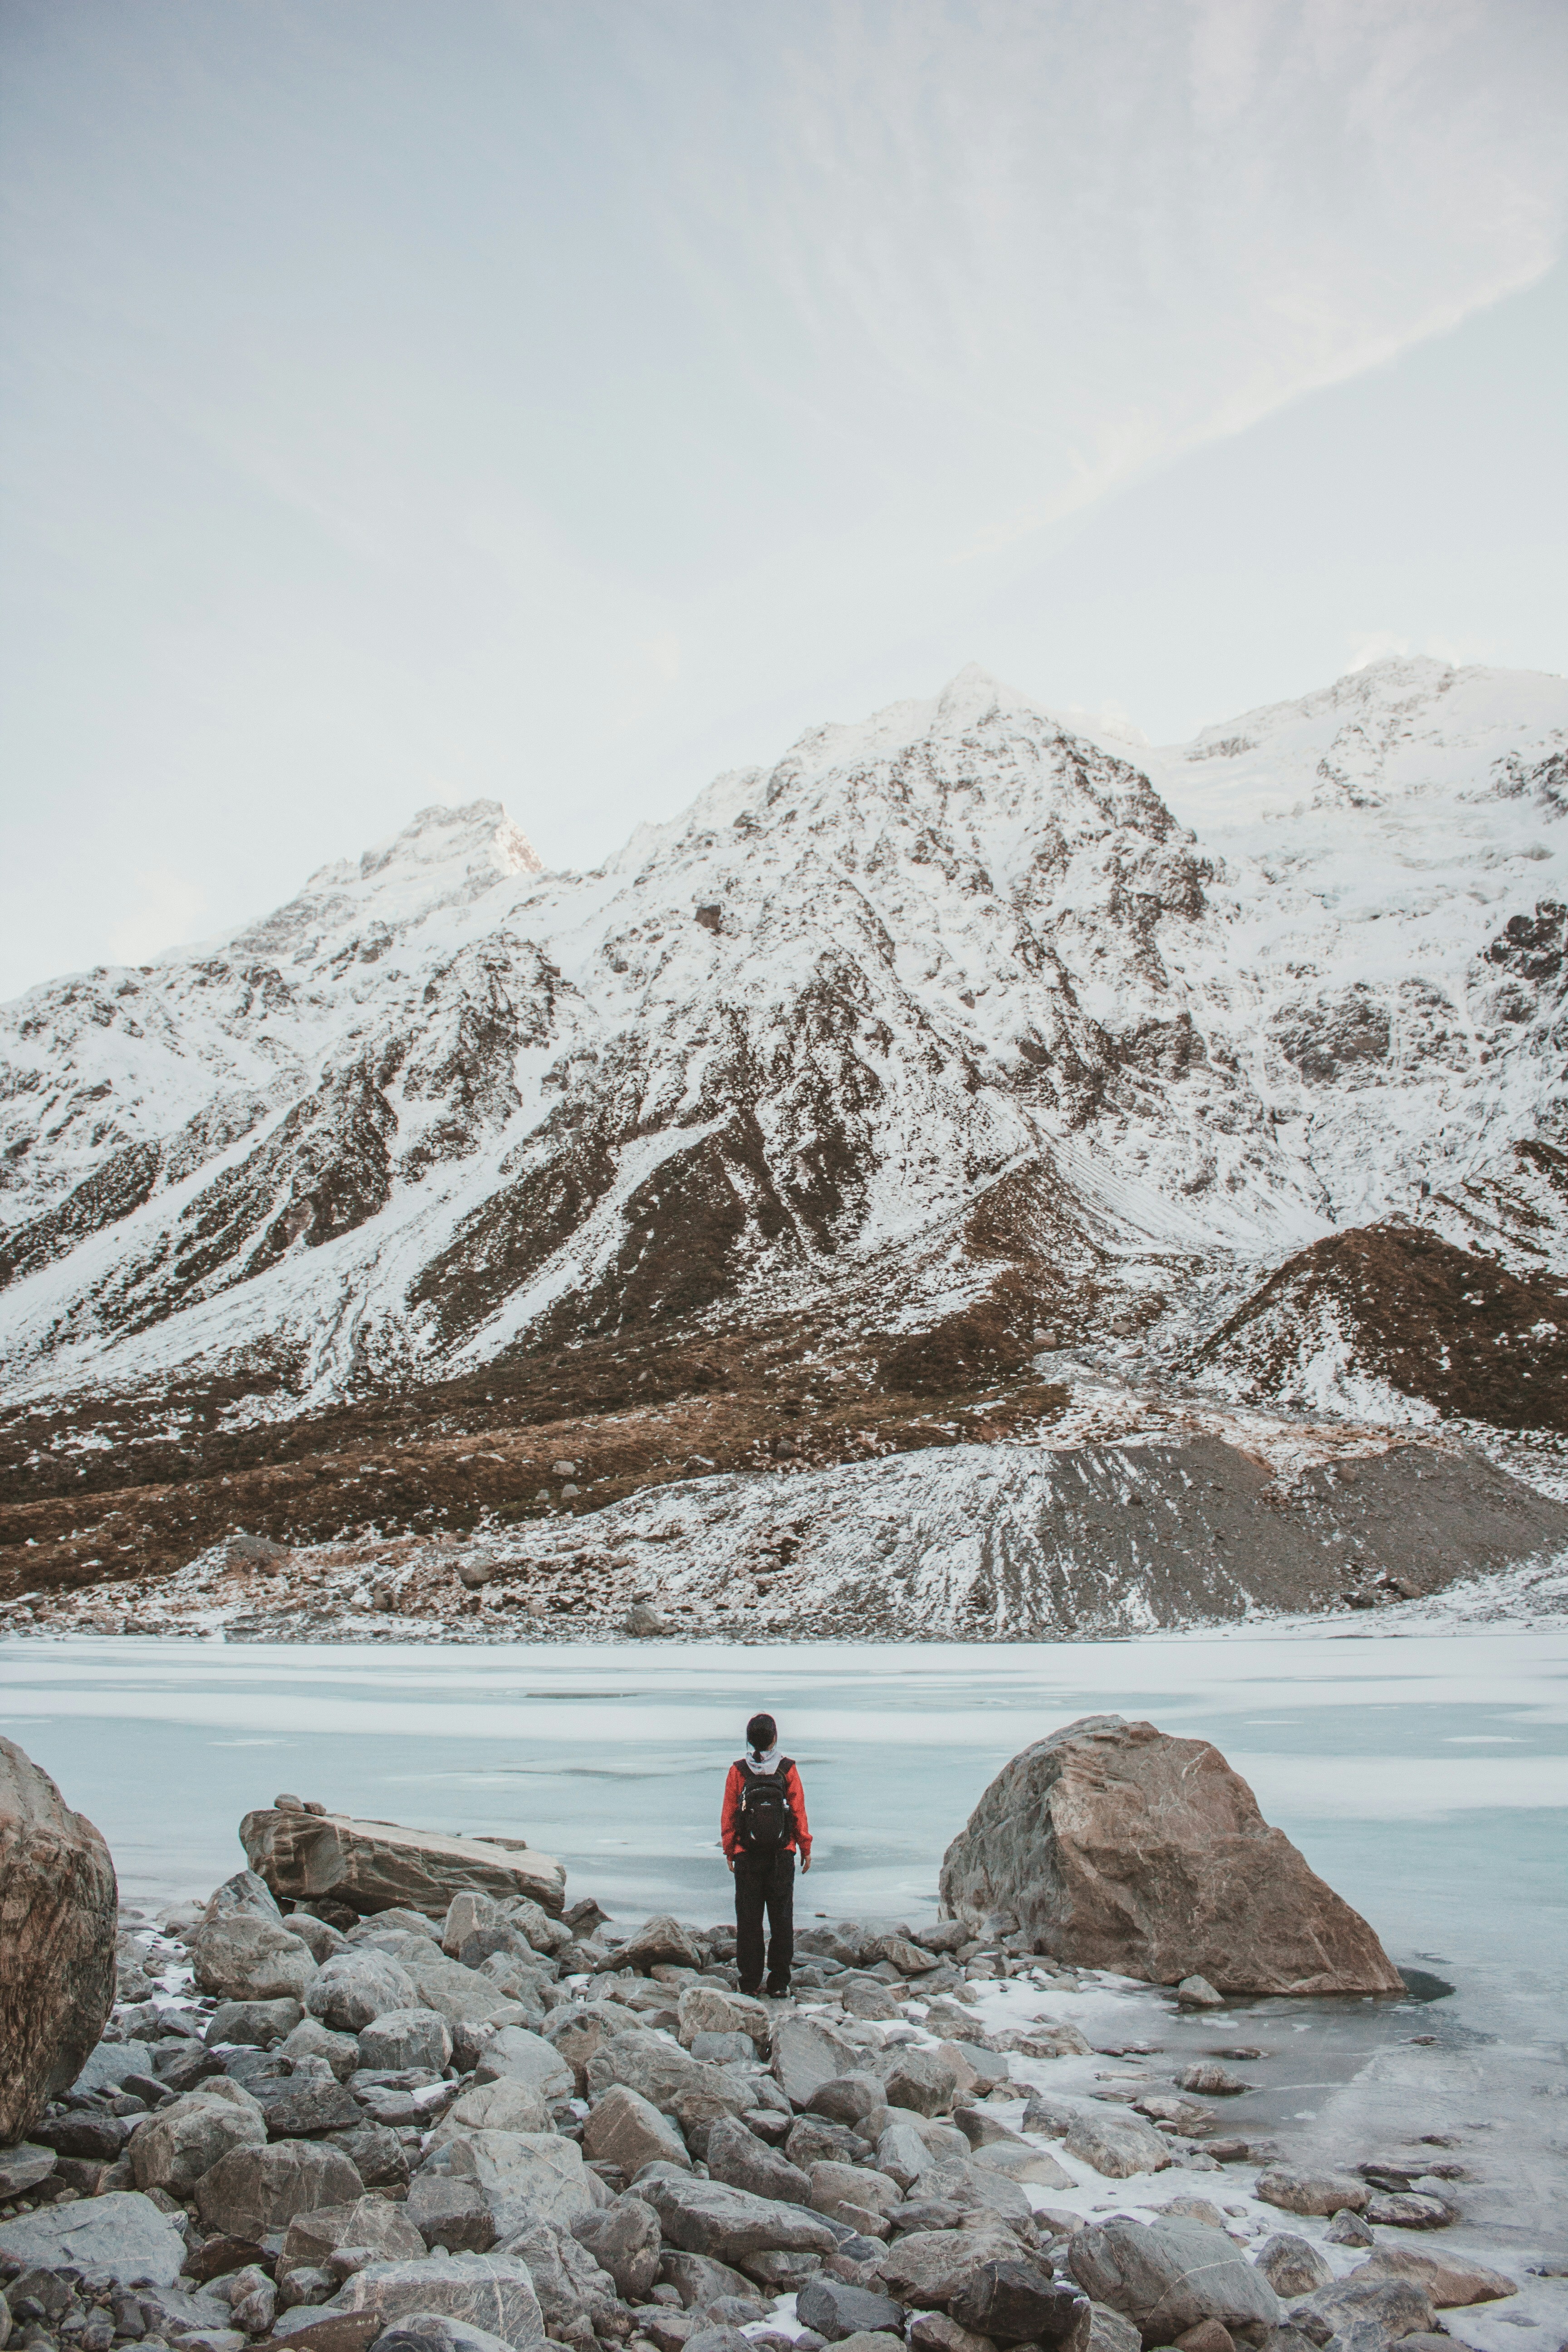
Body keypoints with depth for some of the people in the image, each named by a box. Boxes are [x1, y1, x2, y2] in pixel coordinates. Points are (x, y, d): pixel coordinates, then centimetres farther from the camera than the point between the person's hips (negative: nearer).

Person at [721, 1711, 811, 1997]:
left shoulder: (737, 1771, -5)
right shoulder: (787, 1770, -5)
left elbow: (728, 1815, -1)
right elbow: (799, 1813, -2)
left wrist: (729, 1851, 9)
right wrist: (806, 1849, 7)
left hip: (747, 1857, 0)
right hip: (782, 1856, 0)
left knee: (748, 1920, 8)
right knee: (781, 1918, 8)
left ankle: (750, 1982, 11)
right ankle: (779, 1983, 9)